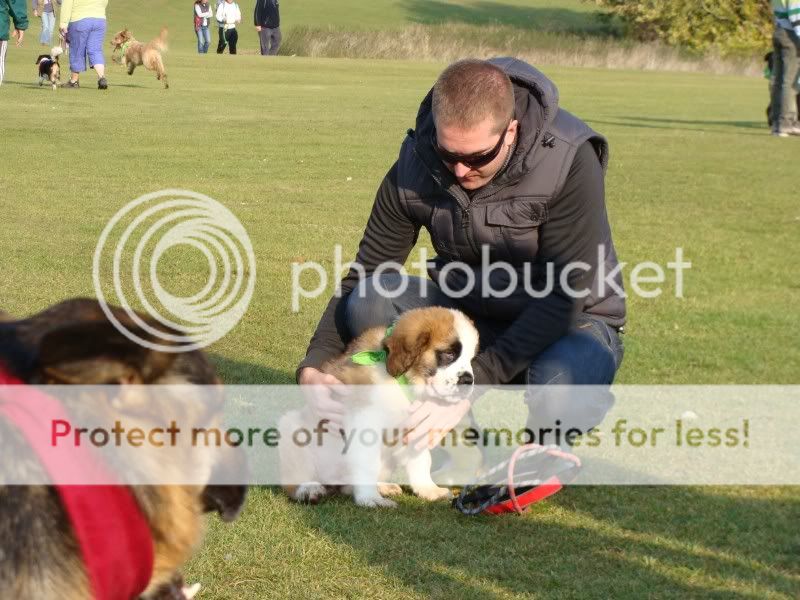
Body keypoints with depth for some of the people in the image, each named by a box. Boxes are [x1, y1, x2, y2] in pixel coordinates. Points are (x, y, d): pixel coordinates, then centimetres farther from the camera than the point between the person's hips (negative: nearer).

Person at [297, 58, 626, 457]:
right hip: (471, 317, 4)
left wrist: (471, 383, -38)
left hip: (570, 323, -4)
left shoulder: (569, 160, -26)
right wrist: (314, 367, -25)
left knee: (555, 390, -39)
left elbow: (564, 297, -29)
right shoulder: (415, 167, -14)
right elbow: (363, 277, -7)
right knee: (370, 301, -24)